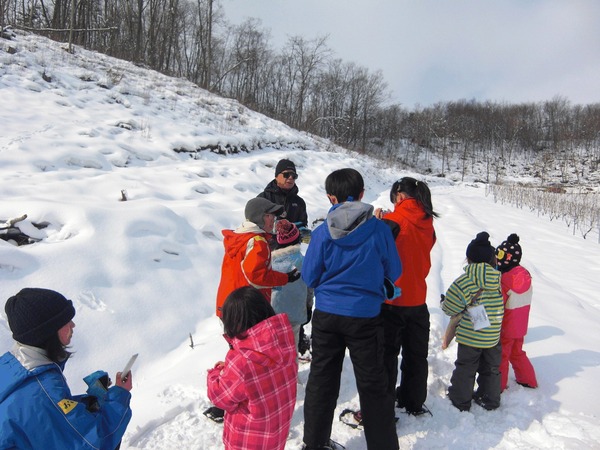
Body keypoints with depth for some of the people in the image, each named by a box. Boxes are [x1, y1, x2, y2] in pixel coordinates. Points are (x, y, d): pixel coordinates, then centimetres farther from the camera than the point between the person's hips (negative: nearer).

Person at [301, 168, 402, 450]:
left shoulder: (322, 233, -9)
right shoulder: (379, 229, -10)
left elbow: (309, 277, -1)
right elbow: (394, 272, 0)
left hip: (326, 315, 2)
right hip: (365, 317, -1)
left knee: (321, 380, 16)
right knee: (373, 385, 11)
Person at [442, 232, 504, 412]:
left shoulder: (465, 281, -19)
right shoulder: (498, 279, -4)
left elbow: (450, 307, -14)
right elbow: (499, 307, 10)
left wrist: (444, 304, 7)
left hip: (470, 336, -4)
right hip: (493, 336, 4)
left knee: (465, 368, 12)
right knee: (491, 368, 21)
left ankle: (460, 400, 23)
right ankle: (490, 400, 34)